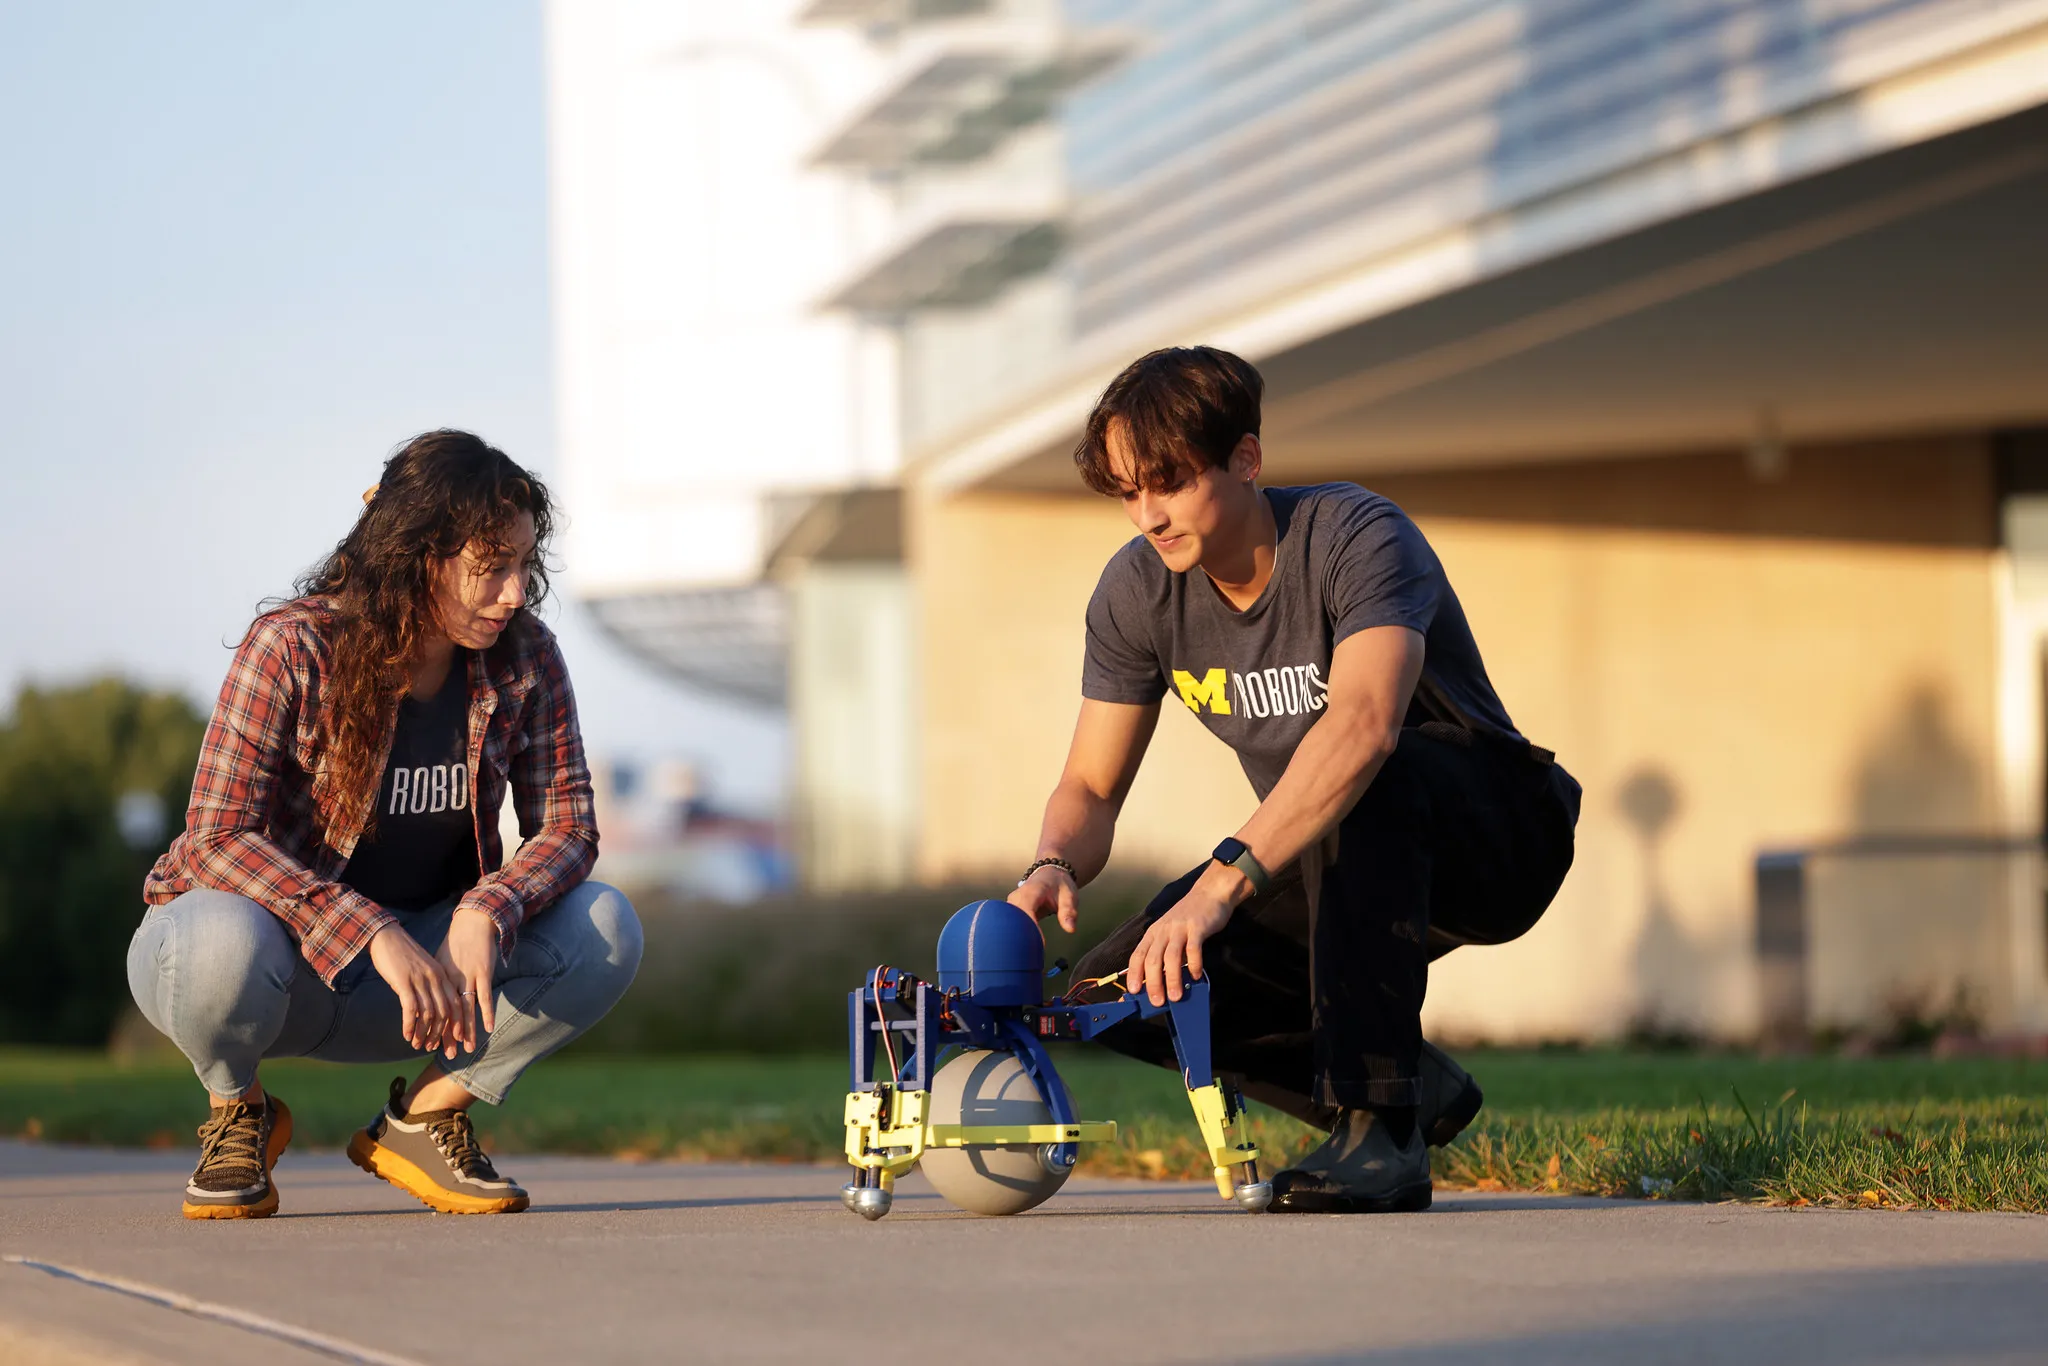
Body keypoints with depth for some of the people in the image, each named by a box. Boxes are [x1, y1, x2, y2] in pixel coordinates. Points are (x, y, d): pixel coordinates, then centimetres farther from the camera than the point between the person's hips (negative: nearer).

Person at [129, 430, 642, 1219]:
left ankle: (421, 1121, -1)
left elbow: (566, 827, -7)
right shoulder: (292, 650, -20)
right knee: (222, 946, -40)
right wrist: (374, 937, -37)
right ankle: (238, 1115, -5)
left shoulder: (525, 660, -6)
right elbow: (217, 839, -25)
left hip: (424, 956, 4)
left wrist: (486, 916, -30)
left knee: (606, 932, -21)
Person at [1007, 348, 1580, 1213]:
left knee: (1361, 787, -40)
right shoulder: (1137, 591, -7)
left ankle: (1379, 1126, -32)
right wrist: (1055, 866, -28)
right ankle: (1416, 1088, 2)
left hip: (1496, 837, -6)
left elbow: (1363, 724, -44)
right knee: (1120, 991, -15)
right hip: (1331, 863, 6)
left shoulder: (1358, 539, -26)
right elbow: (1092, 786, -2)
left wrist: (1222, 883, -54)